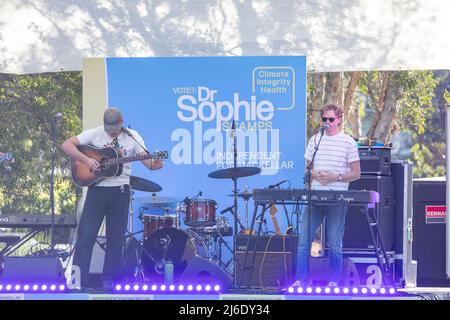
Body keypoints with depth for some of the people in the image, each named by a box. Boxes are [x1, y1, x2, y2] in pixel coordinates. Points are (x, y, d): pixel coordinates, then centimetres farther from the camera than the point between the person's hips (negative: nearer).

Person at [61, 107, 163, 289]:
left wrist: (154, 165, -29)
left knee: (116, 237, 7)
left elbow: (147, 159, -5)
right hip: (97, 190, -1)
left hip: (120, 191, 1)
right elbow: (66, 145, -7)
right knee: (86, 235, -5)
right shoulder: (94, 134, -2)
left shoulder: (132, 137, 1)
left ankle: (109, 279, 19)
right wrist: (86, 160, -19)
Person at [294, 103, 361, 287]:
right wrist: (315, 175, -5)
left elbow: (356, 173, 1)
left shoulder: (348, 142, 1)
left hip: (337, 200, -3)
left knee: (334, 245, 2)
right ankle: (302, 279, 5)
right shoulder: (314, 140, 13)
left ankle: (334, 281, 12)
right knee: (303, 241, -2)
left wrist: (336, 177, -14)